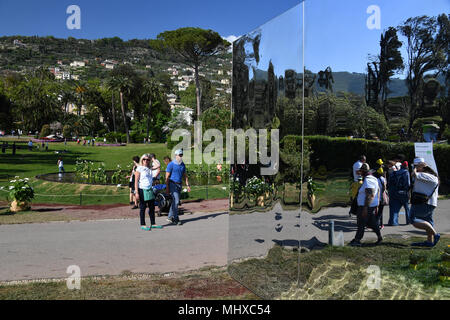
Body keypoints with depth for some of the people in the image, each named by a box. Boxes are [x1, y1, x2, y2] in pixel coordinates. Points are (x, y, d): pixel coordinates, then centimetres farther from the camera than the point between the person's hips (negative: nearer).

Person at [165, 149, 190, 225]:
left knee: (175, 201, 10)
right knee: (176, 201, -12)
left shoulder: (182, 165, 12)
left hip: (179, 184, 7)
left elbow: (184, 176, 18)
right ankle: (175, 219, -5)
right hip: (173, 184, -7)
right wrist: (167, 188, -14)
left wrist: (188, 185, 10)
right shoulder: (171, 164, -8)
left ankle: (170, 217, 20)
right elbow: (167, 177, -9)